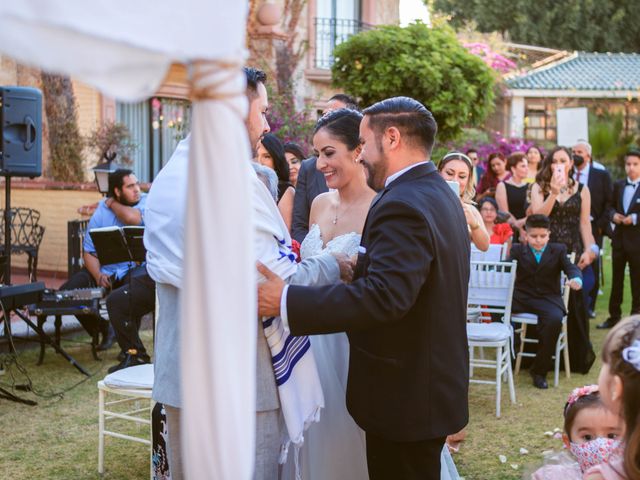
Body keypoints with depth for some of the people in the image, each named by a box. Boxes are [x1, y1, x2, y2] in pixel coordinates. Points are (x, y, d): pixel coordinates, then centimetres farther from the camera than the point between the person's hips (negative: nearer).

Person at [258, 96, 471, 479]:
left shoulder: (402, 205, -23)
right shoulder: (439, 193, 10)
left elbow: (385, 296, -34)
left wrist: (287, 302, -34)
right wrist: (363, 261, 10)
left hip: (405, 394, -10)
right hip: (433, 382, 10)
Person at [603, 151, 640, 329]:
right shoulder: (618, 185, 9)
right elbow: (611, 206, 12)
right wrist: (613, 215, -7)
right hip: (619, 238, 5)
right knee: (616, 279, 11)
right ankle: (614, 316, 21)